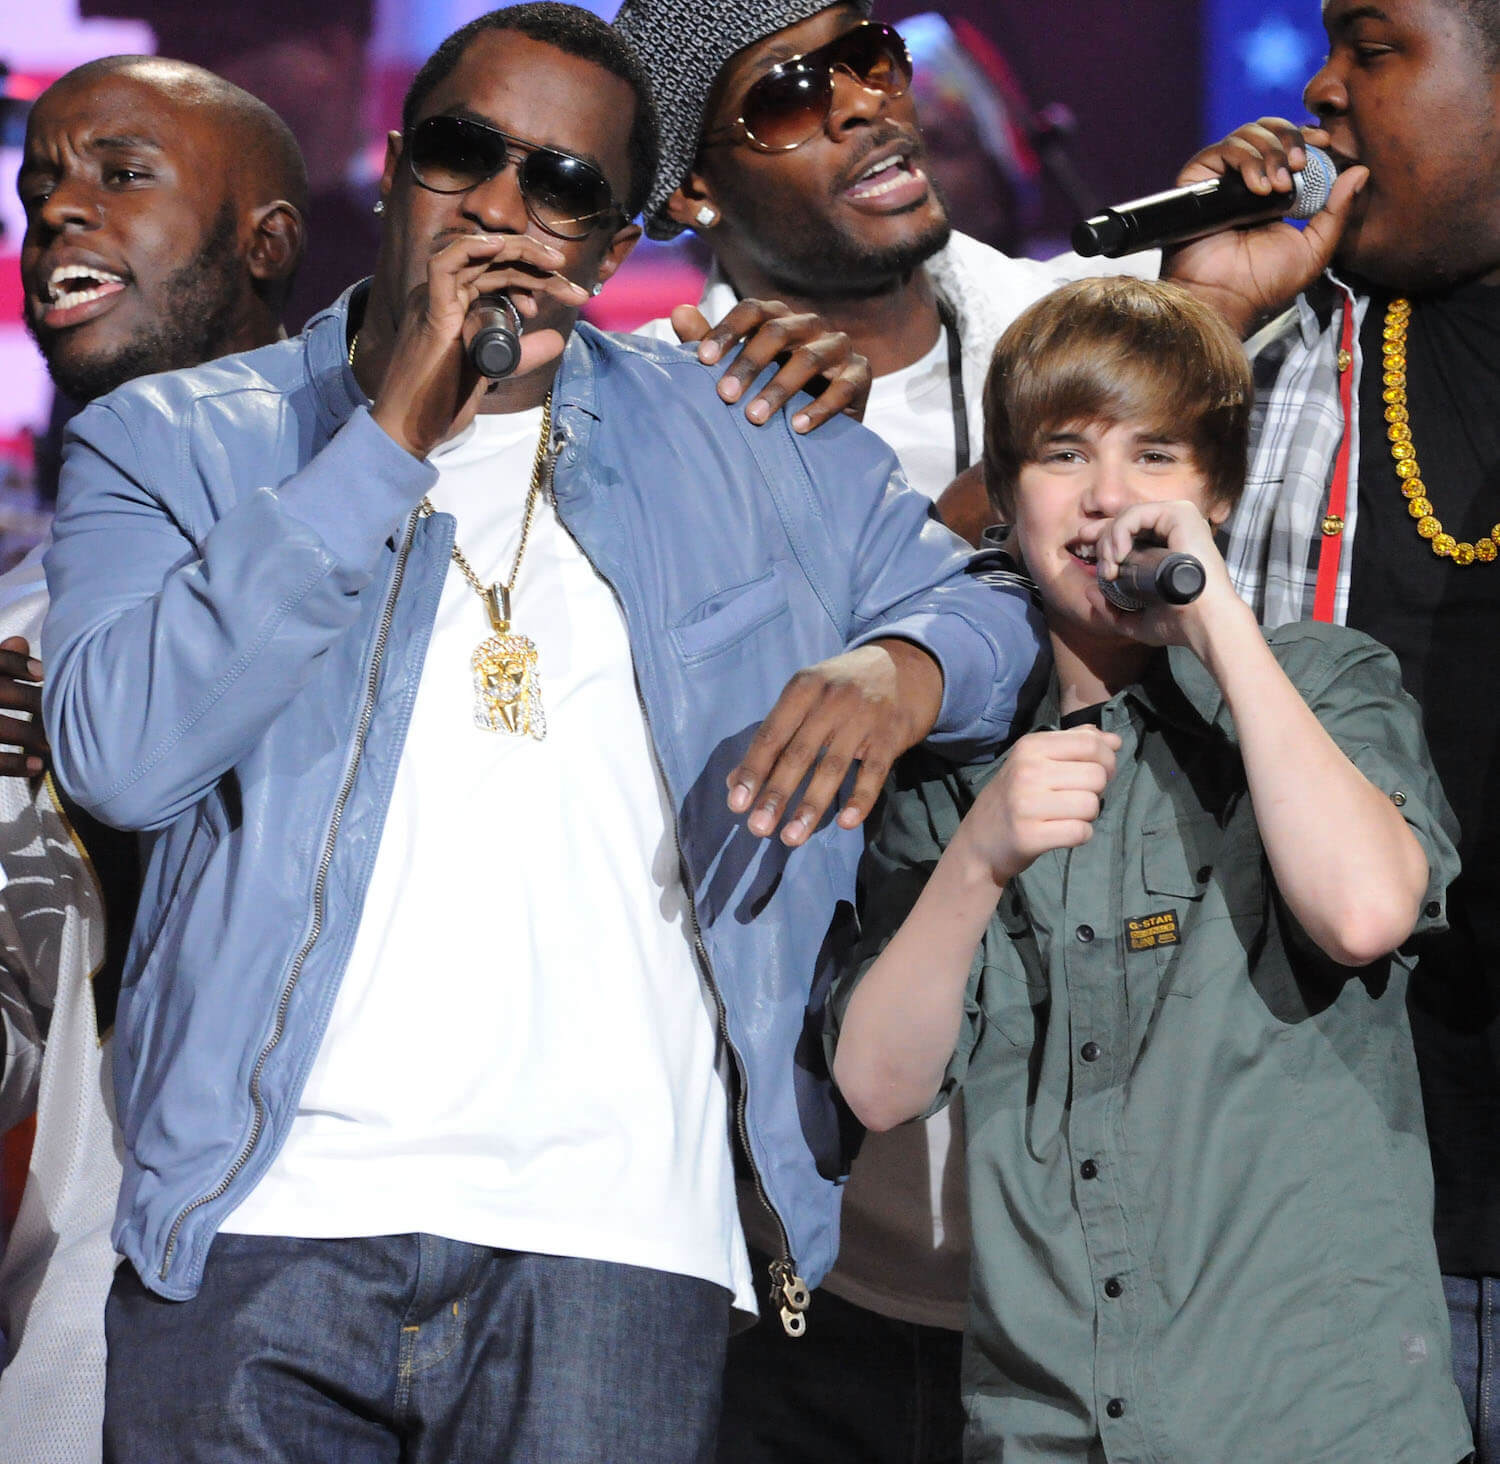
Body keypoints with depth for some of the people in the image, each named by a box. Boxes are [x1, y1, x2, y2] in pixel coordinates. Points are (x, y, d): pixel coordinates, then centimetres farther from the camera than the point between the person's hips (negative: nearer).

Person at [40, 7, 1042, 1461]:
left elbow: (998, 601, 20)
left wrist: (900, 670, -5)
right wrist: (393, 434, -8)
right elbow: (121, 751, -7)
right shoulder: (174, 444, 10)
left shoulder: (743, 441, 17)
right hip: (263, 1218, 0)